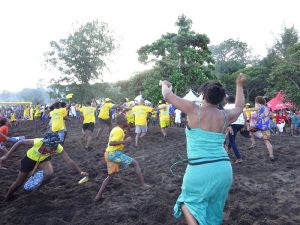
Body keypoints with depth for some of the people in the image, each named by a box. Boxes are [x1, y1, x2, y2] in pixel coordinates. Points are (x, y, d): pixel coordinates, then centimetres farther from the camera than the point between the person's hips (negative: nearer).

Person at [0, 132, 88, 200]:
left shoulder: (58, 148, -36)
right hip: (30, 159, -1)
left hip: (43, 159, 1)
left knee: (49, 174, -28)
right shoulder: (37, 142, -41)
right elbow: (20, 143, -25)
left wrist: (80, 172, -36)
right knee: (19, 183, 11)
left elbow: (69, 161, -32)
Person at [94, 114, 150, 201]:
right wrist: (124, 141, -24)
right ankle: (143, 185, 3)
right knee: (135, 163, 0)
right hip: (115, 153, -9)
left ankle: (98, 195, 20)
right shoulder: (119, 130, -15)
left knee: (110, 175, 20)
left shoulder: (115, 129, 14)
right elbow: (111, 143, -24)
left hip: (110, 154, 10)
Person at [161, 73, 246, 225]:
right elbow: (239, 106, 29)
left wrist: (165, 85, 23)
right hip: (223, 169, 5)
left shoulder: (194, 111, -7)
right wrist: (239, 85, 40)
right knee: (213, 209, 23)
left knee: (189, 202, 17)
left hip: (200, 169, -5)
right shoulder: (226, 116, 6)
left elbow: (167, 96, 1)